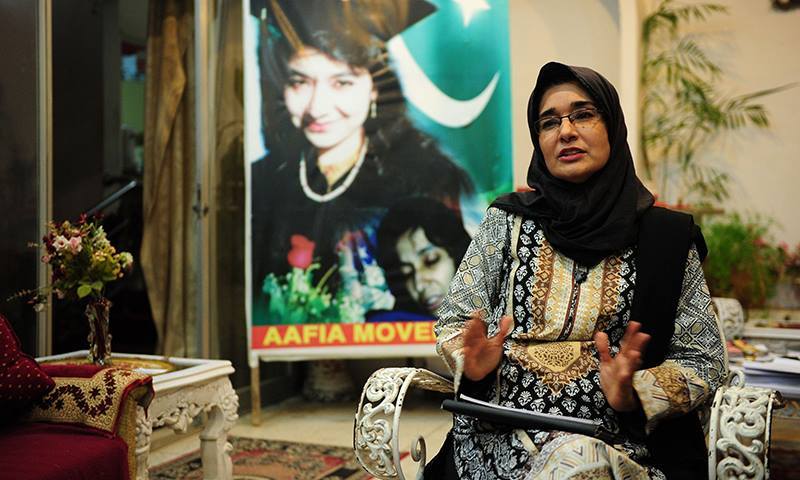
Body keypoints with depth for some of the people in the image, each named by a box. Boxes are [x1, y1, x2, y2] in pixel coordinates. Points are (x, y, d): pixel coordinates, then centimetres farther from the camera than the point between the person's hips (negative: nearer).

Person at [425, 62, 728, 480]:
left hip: (618, 441, 0)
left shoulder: (667, 238, 4)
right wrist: (472, 362, -13)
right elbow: (453, 321, 9)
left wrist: (634, 394, -15)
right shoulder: (507, 222, 6)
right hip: (501, 437, 1)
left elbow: (702, 360, 5)